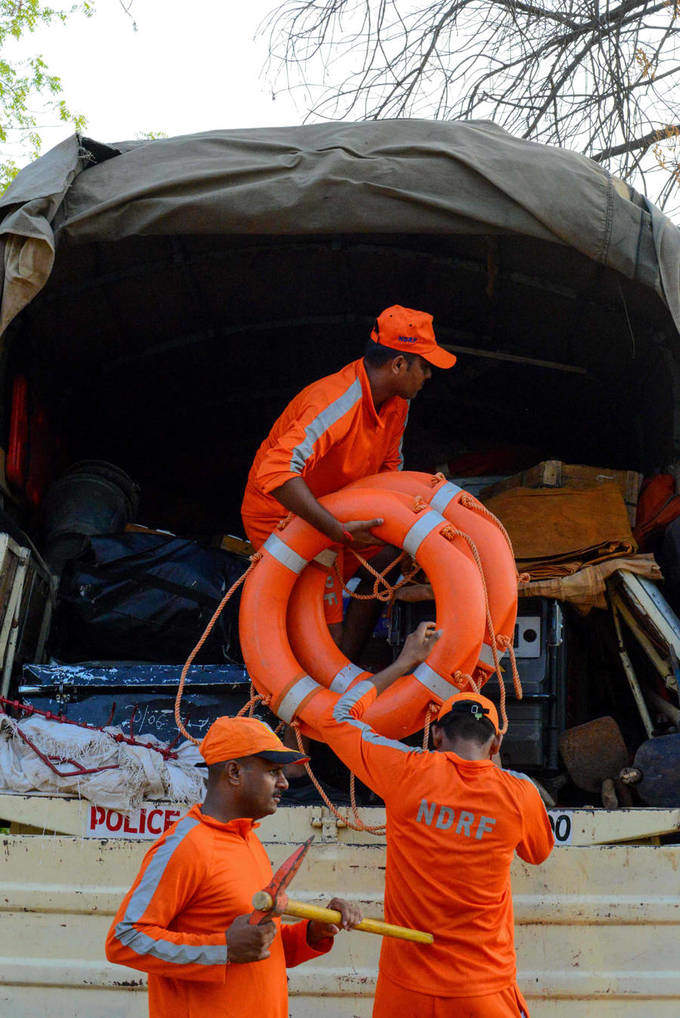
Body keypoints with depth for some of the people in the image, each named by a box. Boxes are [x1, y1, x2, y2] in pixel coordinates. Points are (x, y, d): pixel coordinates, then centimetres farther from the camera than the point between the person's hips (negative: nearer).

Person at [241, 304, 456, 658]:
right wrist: (339, 532, -50)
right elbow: (276, 474, -49)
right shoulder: (337, 405, -36)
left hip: (333, 507, 9)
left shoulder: (396, 403, -6)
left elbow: (389, 468, 11)